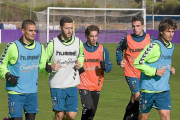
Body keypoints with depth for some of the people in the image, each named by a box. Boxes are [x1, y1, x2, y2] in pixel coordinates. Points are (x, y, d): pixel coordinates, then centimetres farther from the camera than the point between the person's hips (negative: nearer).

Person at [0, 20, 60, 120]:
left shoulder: (39, 47, 6)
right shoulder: (13, 46, -8)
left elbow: (42, 64, 14)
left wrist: (48, 68, -8)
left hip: (32, 91, 5)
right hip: (15, 91, -4)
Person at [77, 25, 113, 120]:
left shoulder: (102, 50, 5)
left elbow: (109, 66, 4)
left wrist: (105, 66, -19)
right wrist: (78, 69, -13)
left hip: (97, 86, 3)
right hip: (84, 85, -3)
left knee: (92, 112, 9)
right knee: (88, 108, -22)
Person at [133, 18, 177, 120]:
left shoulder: (171, 46, 9)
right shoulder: (154, 46, -16)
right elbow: (137, 63, -17)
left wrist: (170, 69, 6)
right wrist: (155, 72, -21)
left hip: (164, 89, 6)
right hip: (149, 88, -6)